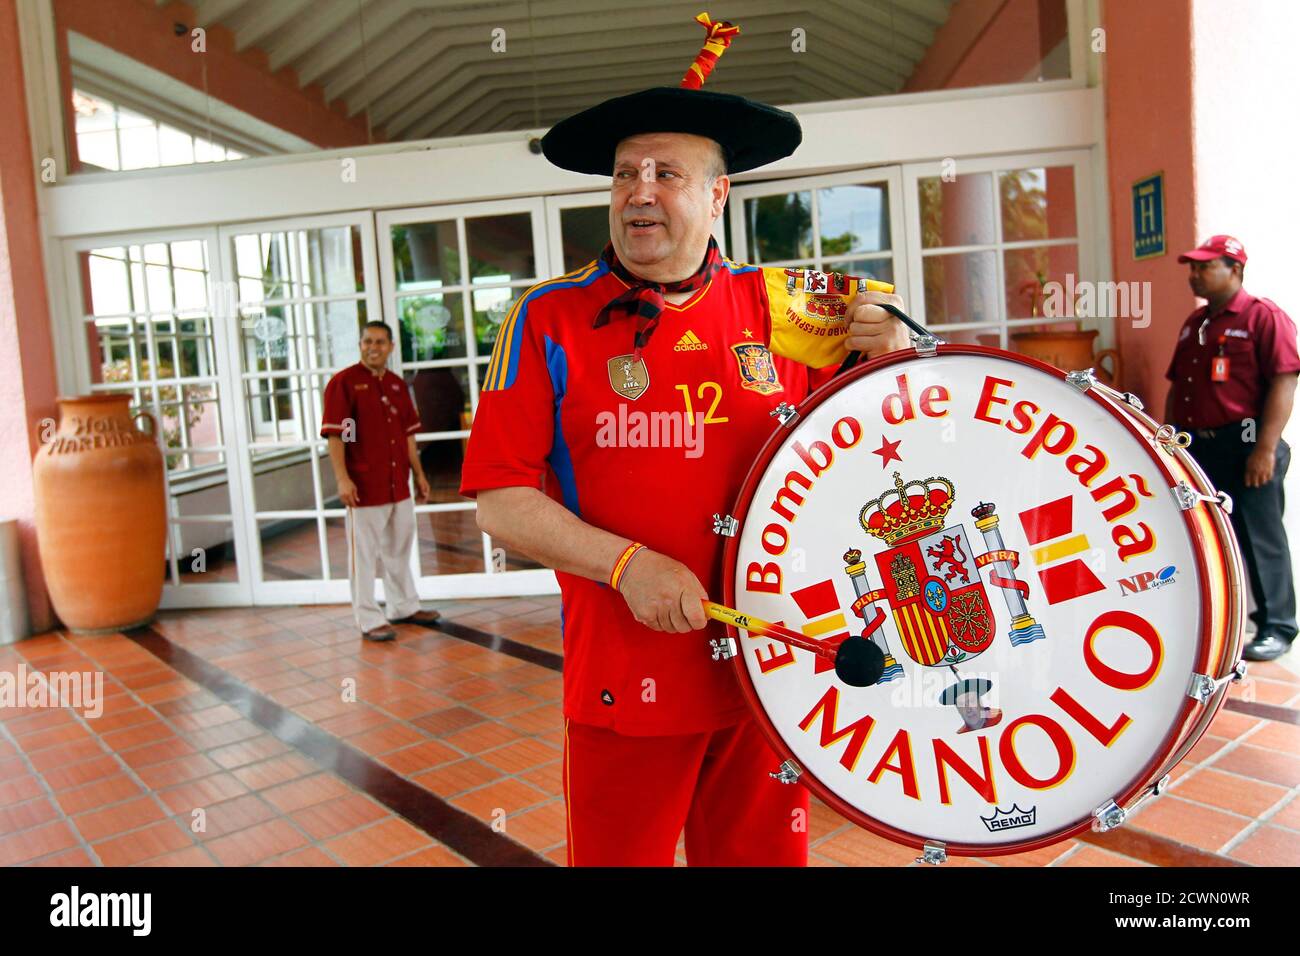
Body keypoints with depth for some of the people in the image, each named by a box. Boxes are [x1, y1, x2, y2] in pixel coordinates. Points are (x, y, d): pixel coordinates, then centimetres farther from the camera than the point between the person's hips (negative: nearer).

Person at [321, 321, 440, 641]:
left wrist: (418, 473, 14)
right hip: (364, 485, -7)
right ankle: (369, 620, 10)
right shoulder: (343, 382, -8)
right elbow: (334, 434, -13)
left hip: (399, 483, 7)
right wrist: (342, 478, -20)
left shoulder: (397, 384, 12)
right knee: (364, 552, 1)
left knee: (399, 548, 17)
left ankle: (403, 606, 32)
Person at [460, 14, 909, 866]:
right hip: (621, 680, -1)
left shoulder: (781, 309, 2)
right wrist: (626, 563, -18)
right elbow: (500, 500, -6)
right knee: (616, 854, 15)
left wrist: (886, 354, -8)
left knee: (763, 853, 19)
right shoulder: (552, 319, -3)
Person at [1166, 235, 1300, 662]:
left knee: (1259, 538, 1)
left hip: (1243, 445, -7)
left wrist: (1266, 448, -20)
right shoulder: (1193, 323, 16)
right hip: (1195, 446, 7)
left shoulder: (1263, 317, -7)